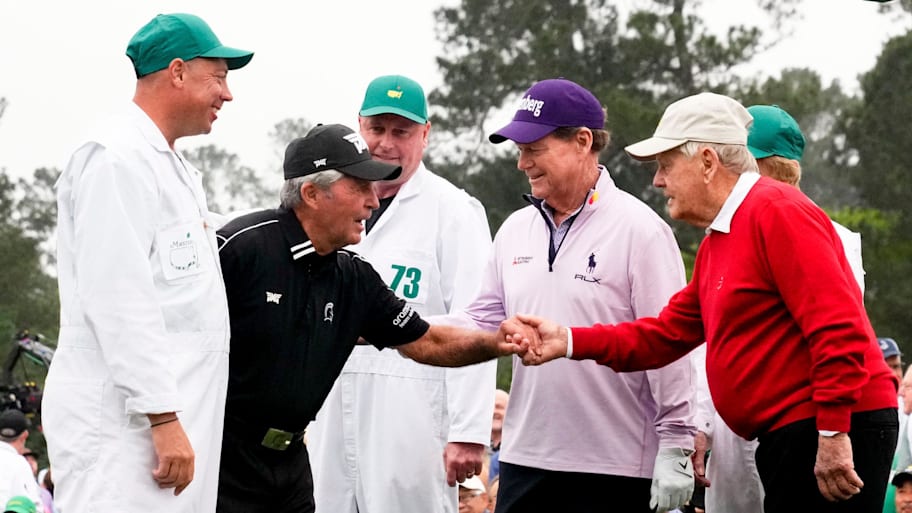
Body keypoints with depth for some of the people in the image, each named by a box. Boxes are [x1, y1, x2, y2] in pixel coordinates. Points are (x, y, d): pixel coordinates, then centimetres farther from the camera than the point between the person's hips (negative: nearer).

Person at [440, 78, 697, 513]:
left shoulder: (639, 229, -8)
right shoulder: (516, 230, 12)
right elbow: (483, 321, 13)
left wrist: (675, 452, -12)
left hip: (614, 471, -6)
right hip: (525, 460, 6)